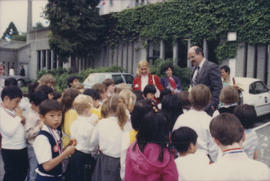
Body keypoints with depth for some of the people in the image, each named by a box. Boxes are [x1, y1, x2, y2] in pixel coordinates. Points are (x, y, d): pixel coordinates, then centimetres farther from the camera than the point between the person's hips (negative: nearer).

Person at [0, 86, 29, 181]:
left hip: (22, 148, 7)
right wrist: (18, 117, -16)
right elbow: (9, 132, -25)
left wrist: (23, 121, -2)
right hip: (10, 151, -7)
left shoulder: (15, 110, 7)